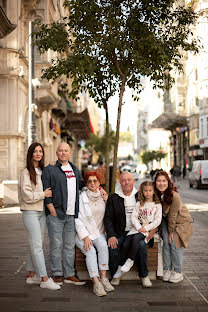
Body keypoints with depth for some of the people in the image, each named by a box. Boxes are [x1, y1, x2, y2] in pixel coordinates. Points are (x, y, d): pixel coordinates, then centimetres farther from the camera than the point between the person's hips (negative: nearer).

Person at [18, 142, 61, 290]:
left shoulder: (43, 171, 14)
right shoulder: (26, 172, -8)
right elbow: (26, 195, -14)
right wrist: (43, 194, -12)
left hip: (42, 212, 7)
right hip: (30, 213, -7)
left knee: (36, 245, 11)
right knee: (37, 245, -8)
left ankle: (31, 275, 21)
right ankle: (44, 279, -7)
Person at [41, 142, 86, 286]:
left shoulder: (75, 169, 16)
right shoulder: (49, 170, -2)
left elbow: (81, 185, 30)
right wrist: (53, 211, -12)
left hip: (72, 215, 5)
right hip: (56, 215, -5)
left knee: (70, 245, 8)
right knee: (57, 245, -1)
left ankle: (69, 274, 15)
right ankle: (57, 274, 10)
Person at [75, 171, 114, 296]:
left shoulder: (103, 196, 8)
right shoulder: (81, 197, -7)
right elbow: (78, 220, -10)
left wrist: (107, 202, -4)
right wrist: (85, 237, -17)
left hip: (98, 232, 3)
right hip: (82, 233, -3)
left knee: (103, 246, -28)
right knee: (91, 251, -28)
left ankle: (103, 278, -25)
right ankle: (96, 283, -30)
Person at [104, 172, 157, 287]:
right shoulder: (113, 198, 6)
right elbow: (108, 218, 1)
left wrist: (153, 228, -2)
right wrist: (111, 236, -14)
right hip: (120, 233, 0)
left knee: (141, 245, -30)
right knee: (113, 246, -28)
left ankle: (144, 275, -10)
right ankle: (116, 276, -6)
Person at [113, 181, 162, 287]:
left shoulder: (157, 205, 7)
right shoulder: (139, 204, 14)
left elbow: (157, 220, -2)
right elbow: (133, 217, 5)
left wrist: (146, 228, -11)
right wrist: (139, 227, -11)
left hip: (149, 229, -3)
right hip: (137, 227, 3)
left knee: (136, 238, -33)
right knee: (125, 243, -20)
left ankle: (130, 261, -20)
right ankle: (120, 267, -8)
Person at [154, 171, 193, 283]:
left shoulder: (174, 196, -31)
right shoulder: (155, 194, -15)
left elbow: (172, 215, -22)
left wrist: (171, 231, -14)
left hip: (180, 220, -4)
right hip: (165, 219, 4)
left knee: (174, 243, -12)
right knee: (166, 242, -8)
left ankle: (178, 272, 0)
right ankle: (167, 269, 3)